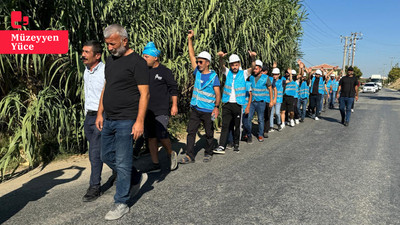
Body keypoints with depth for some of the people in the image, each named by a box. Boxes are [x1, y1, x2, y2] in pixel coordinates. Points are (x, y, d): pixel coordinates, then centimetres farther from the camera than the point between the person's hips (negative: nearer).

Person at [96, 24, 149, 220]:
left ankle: (121, 204, 14)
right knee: (106, 156, 16)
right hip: (109, 120, 9)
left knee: (122, 163, -1)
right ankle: (137, 179, 34)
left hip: (126, 121, -9)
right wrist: (100, 113, 15)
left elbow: (144, 93, -15)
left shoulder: (137, 62, -11)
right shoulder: (110, 59, 14)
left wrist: (139, 121, -20)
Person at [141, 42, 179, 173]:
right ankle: (155, 165, 16)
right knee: (151, 138, 7)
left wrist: (174, 105, -3)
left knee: (162, 135, -12)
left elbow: (173, 88, 0)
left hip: (161, 111, -5)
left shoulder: (165, 71, -3)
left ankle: (171, 154, 18)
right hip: (147, 111, 6)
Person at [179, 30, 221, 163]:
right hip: (195, 109, 5)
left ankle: (208, 154, 24)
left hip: (208, 111, -4)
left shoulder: (213, 76, -6)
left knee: (209, 134, 8)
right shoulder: (197, 72, 7)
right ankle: (189, 156, 6)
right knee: (191, 132, 1)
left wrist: (216, 107, -22)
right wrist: (190, 39, 5)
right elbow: (191, 55, 9)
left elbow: (218, 94, -9)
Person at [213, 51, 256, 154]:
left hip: (238, 104, -1)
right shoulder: (227, 72, 7)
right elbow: (222, 66, -11)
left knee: (237, 126, 9)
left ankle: (236, 145, 23)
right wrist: (221, 58, -33)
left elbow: (252, 68, -14)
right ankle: (221, 146, -3)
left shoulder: (244, 73, 3)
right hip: (227, 104, 1)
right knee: (225, 125, -2)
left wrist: (253, 58, -35)